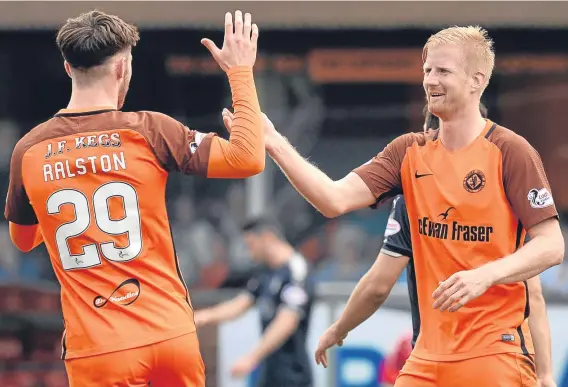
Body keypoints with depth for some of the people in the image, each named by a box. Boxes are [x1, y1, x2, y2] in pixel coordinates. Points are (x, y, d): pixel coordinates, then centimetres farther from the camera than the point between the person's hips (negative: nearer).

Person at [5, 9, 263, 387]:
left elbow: (23, 239, 20)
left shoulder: (28, 151, 2)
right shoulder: (149, 131, -6)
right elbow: (248, 159, -3)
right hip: (171, 336, 0)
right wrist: (241, 72, 6)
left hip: (96, 349, 0)